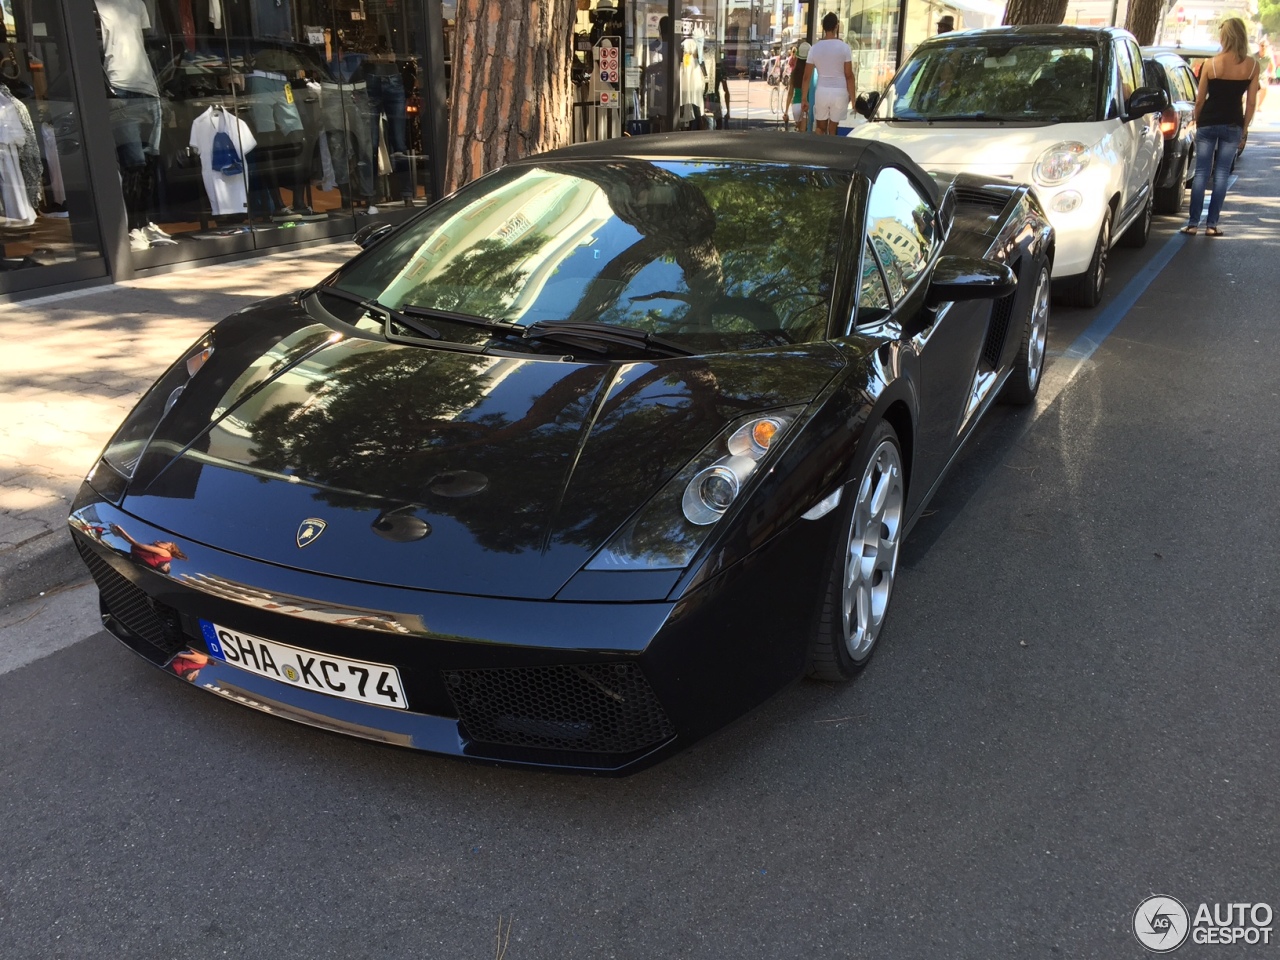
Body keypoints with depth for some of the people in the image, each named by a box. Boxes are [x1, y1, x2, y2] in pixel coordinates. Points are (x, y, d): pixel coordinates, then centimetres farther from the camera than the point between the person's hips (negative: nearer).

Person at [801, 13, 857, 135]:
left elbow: (807, 77, 0)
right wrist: (853, 98, 0)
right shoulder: (844, 47, -7)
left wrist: (804, 100, 7)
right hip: (839, 92, -1)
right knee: (832, 130, 8)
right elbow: (849, 76, -7)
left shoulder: (815, 48, -1)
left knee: (820, 129, 15)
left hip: (822, 91, 2)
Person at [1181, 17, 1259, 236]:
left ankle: (1193, 223, 2)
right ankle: (1211, 224, 7)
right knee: (1222, 174, 7)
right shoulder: (1252, 65, -3)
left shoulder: (1211, 64, -8)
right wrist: (1244, 129, 10)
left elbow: (1200, 100, -3)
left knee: (1201, 173, 4)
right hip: (1233, 124, 1)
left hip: (1208, 122, -1)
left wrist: (1197, 122, 12)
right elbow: (1251, 103, 0)